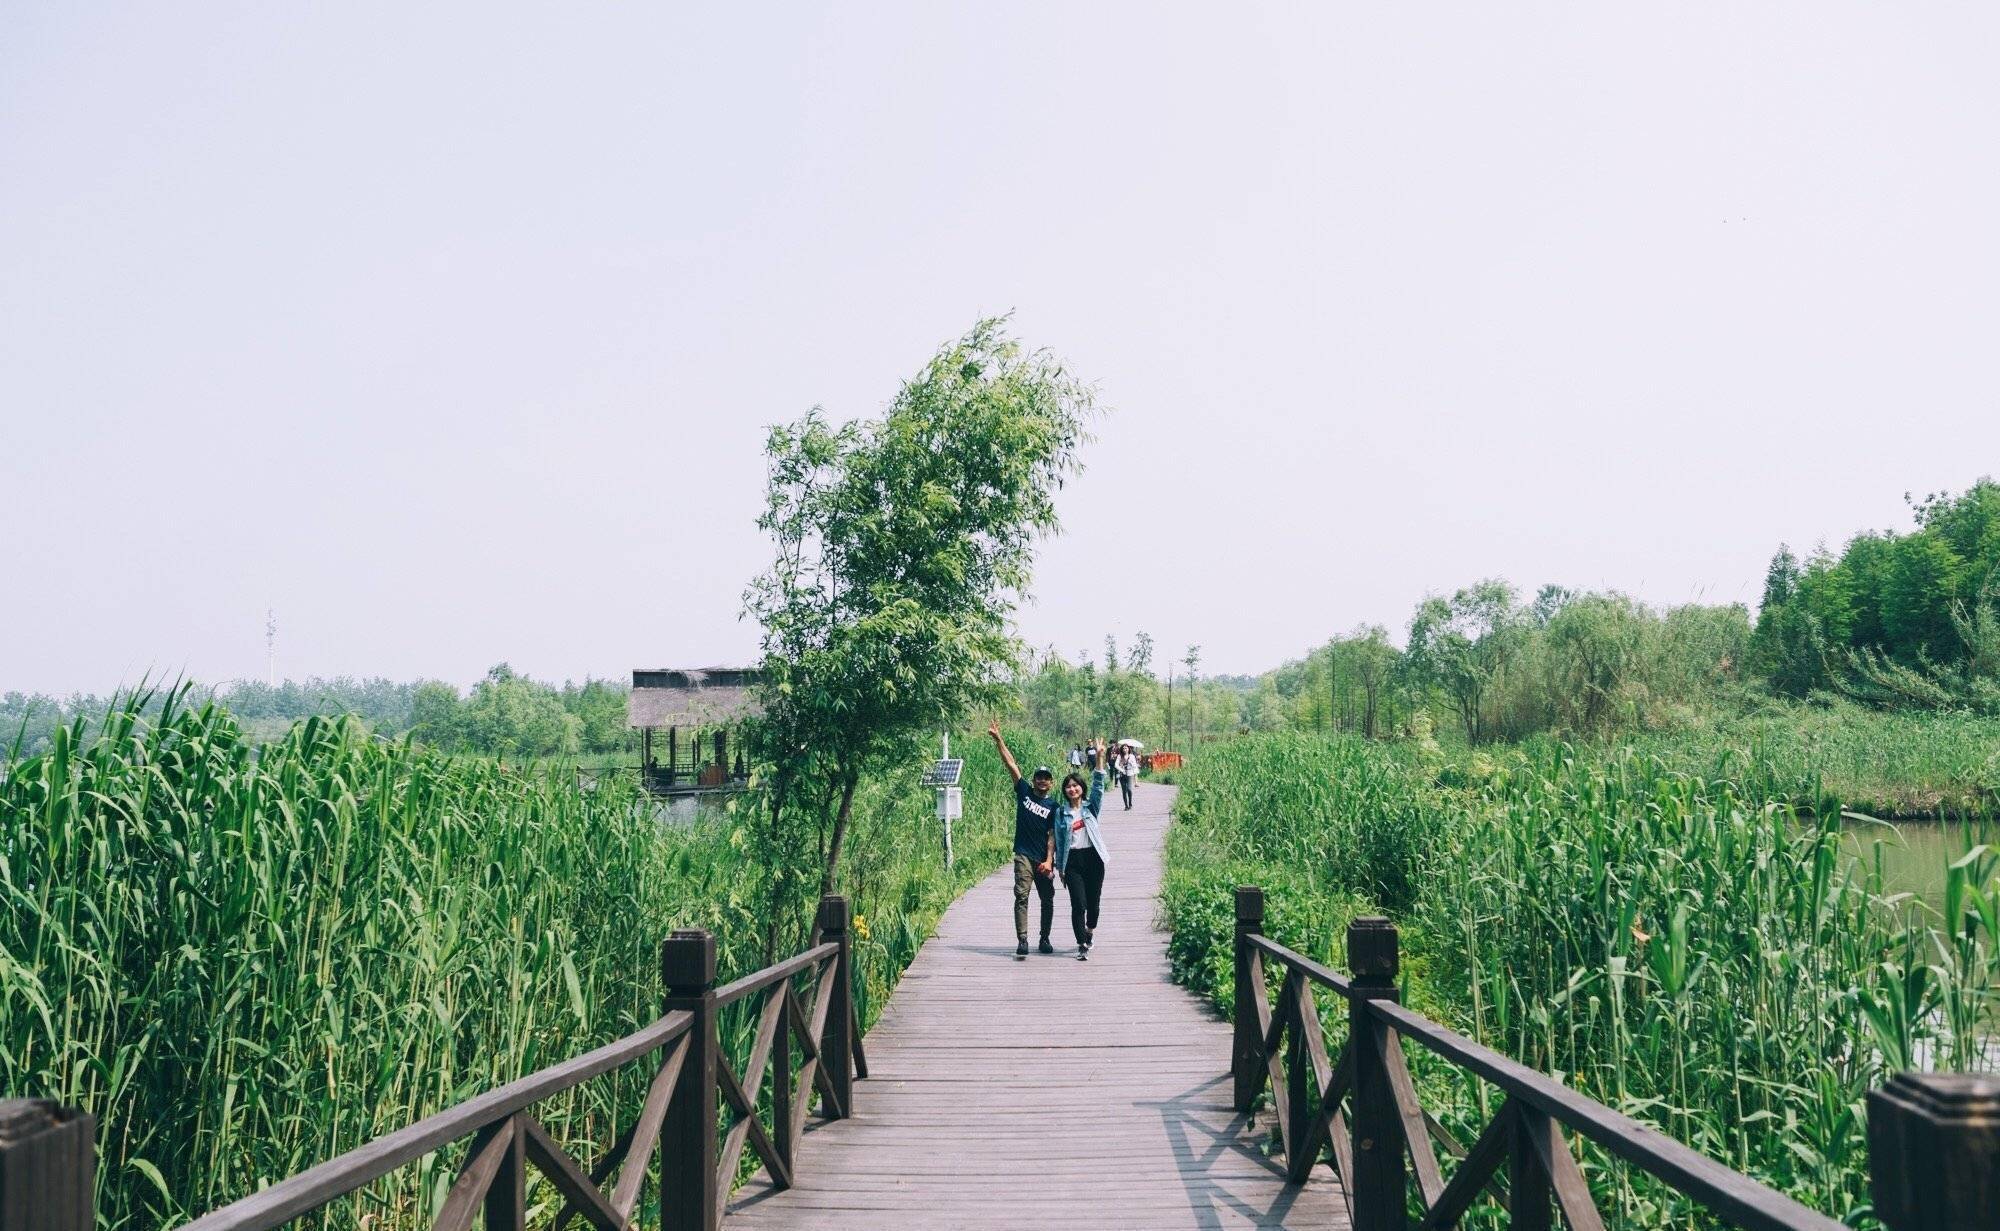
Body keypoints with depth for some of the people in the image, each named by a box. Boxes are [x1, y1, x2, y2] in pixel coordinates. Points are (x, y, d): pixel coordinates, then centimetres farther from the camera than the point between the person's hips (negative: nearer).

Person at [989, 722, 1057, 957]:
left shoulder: (1053, 806, 4)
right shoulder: (1024, 792, 4)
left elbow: (1052, 835, -1)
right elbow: (1011, 764, -1)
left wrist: (1049, 860, -12)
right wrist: (997, 739, -7)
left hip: (1044, 858, 2)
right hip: (1024, 855, -2)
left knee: (1047, 900, 9)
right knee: (1022, 896, -12)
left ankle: (1045, 940, 24)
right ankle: (1022, 941, -15)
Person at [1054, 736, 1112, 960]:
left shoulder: (1090, 806, 6)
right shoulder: (1061, 812, 5)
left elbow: (1098, 785, -7)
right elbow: (1059, 840, 6)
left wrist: (1099, 757, -17)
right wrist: (1060, 866, 4)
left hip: (1093, 857, 1)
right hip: (1073, 859, -1)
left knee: (1093, 900, 8)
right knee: (1078, 903, -8)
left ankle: (1090, 929, 38)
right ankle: (1082, 945, -4)